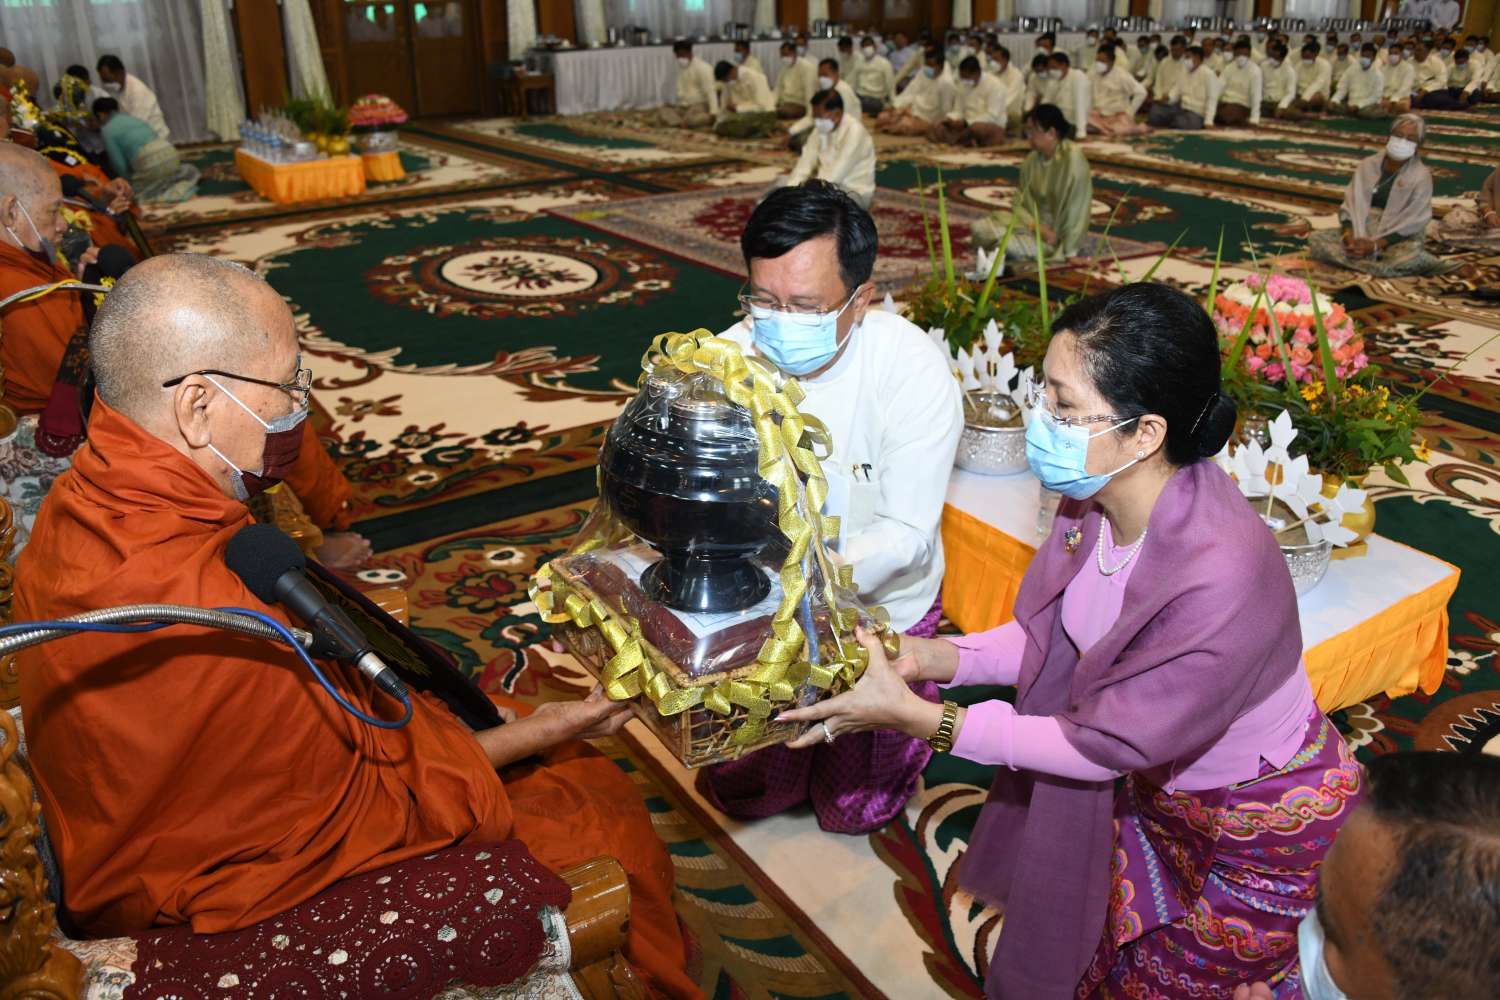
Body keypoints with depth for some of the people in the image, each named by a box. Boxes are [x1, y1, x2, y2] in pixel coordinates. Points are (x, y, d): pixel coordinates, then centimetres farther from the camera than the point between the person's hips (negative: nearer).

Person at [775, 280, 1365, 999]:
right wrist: (933, 658, -16)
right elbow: (1052, 638, -2)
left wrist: (916, 717, -29)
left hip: (1262, 824, -6)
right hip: (1153, 780, 6)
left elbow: (1102, 745, -29)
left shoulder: (1219, 578, -40)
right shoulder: (1097, 497, -18)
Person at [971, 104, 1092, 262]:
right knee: (980, 228, -13)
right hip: (1036, 222, 7)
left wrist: (1069, 252, -22)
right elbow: (1020, 203, 4)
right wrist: (1036, 226, -15)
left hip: (1059, 234, -7)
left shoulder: (1072, 157, -18)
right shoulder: (1032, 159, 1)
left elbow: (1078, 209, -20)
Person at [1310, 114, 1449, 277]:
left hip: (1396, 239, -5)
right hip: (1360, 233, 5)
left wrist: (1375, 246, -23)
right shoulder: (1368, 164, 6)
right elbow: (1351, 204, 2)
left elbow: (1412, 223, -11)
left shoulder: (1421, 176, -4)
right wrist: (1349, 234, -18)